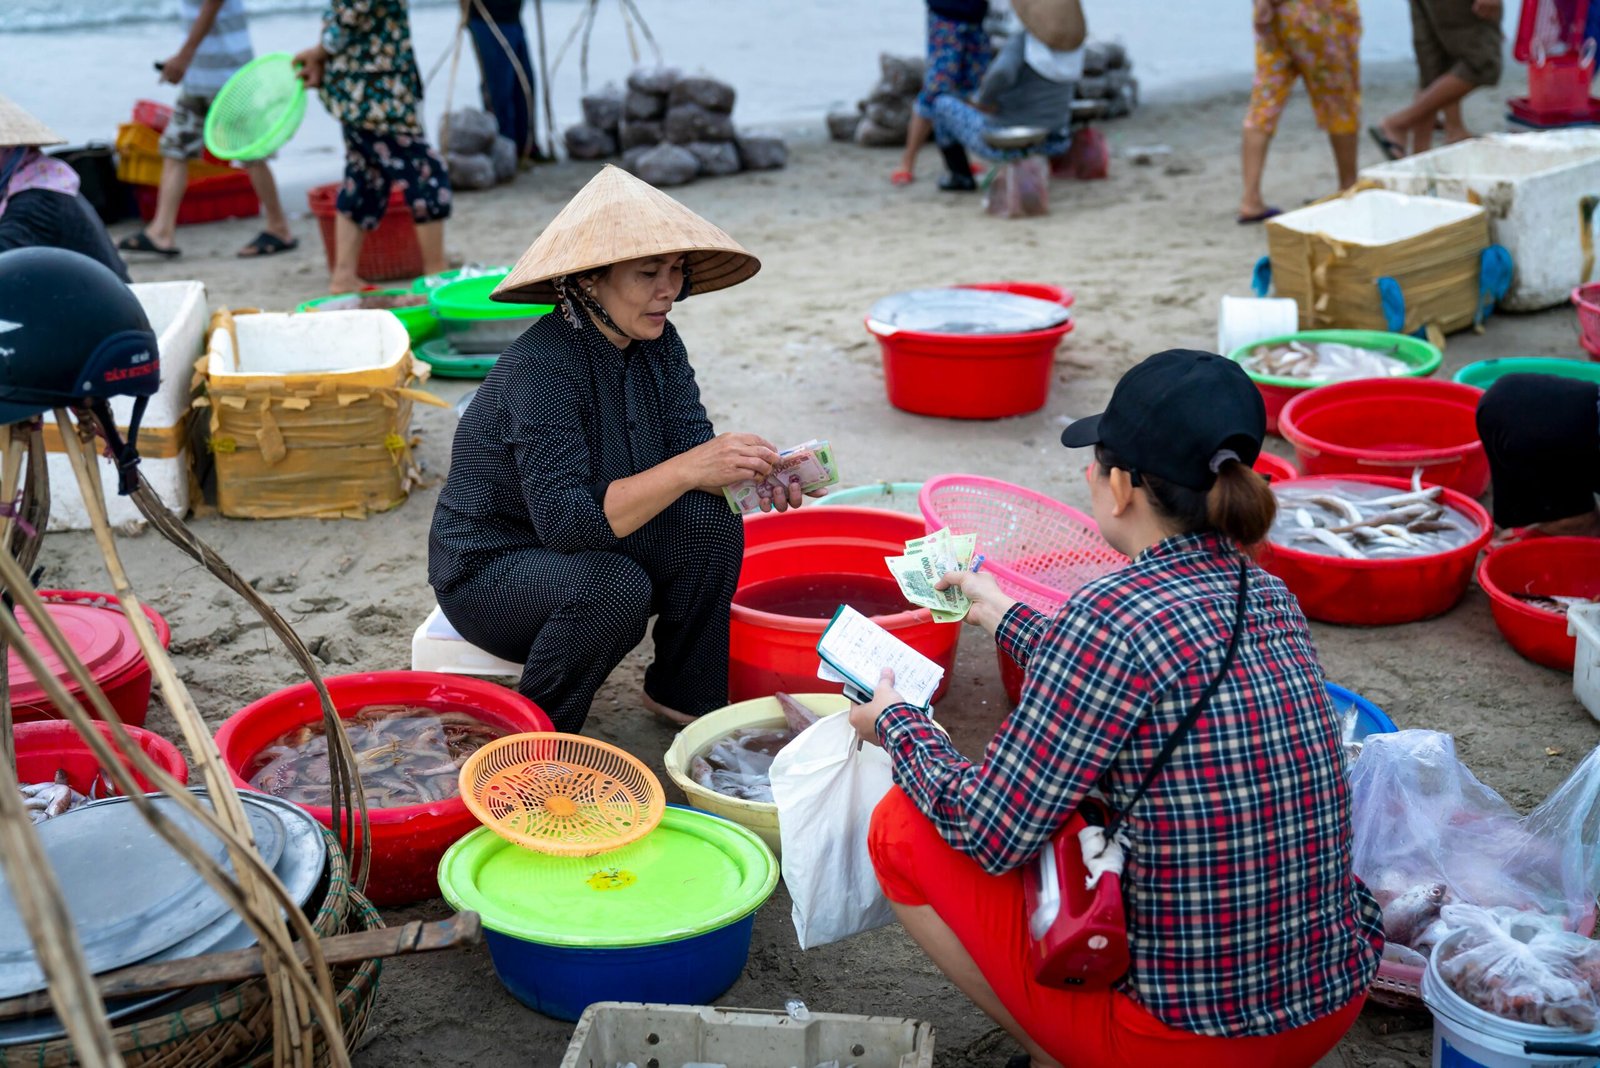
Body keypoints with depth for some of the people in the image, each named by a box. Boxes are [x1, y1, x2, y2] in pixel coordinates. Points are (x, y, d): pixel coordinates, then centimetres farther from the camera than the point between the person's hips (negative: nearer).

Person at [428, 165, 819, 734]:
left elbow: (688, 442, -9)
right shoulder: (539, 367, -30)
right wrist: (688, 469, -46)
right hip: (488, 571, -7)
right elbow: (564, 517, -37)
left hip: (592, 547, 7)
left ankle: (685, 693, 4)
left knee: (711, 520, -15)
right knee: (615, 588, -33)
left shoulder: (657, 344, -6)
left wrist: (752, 473, -32)